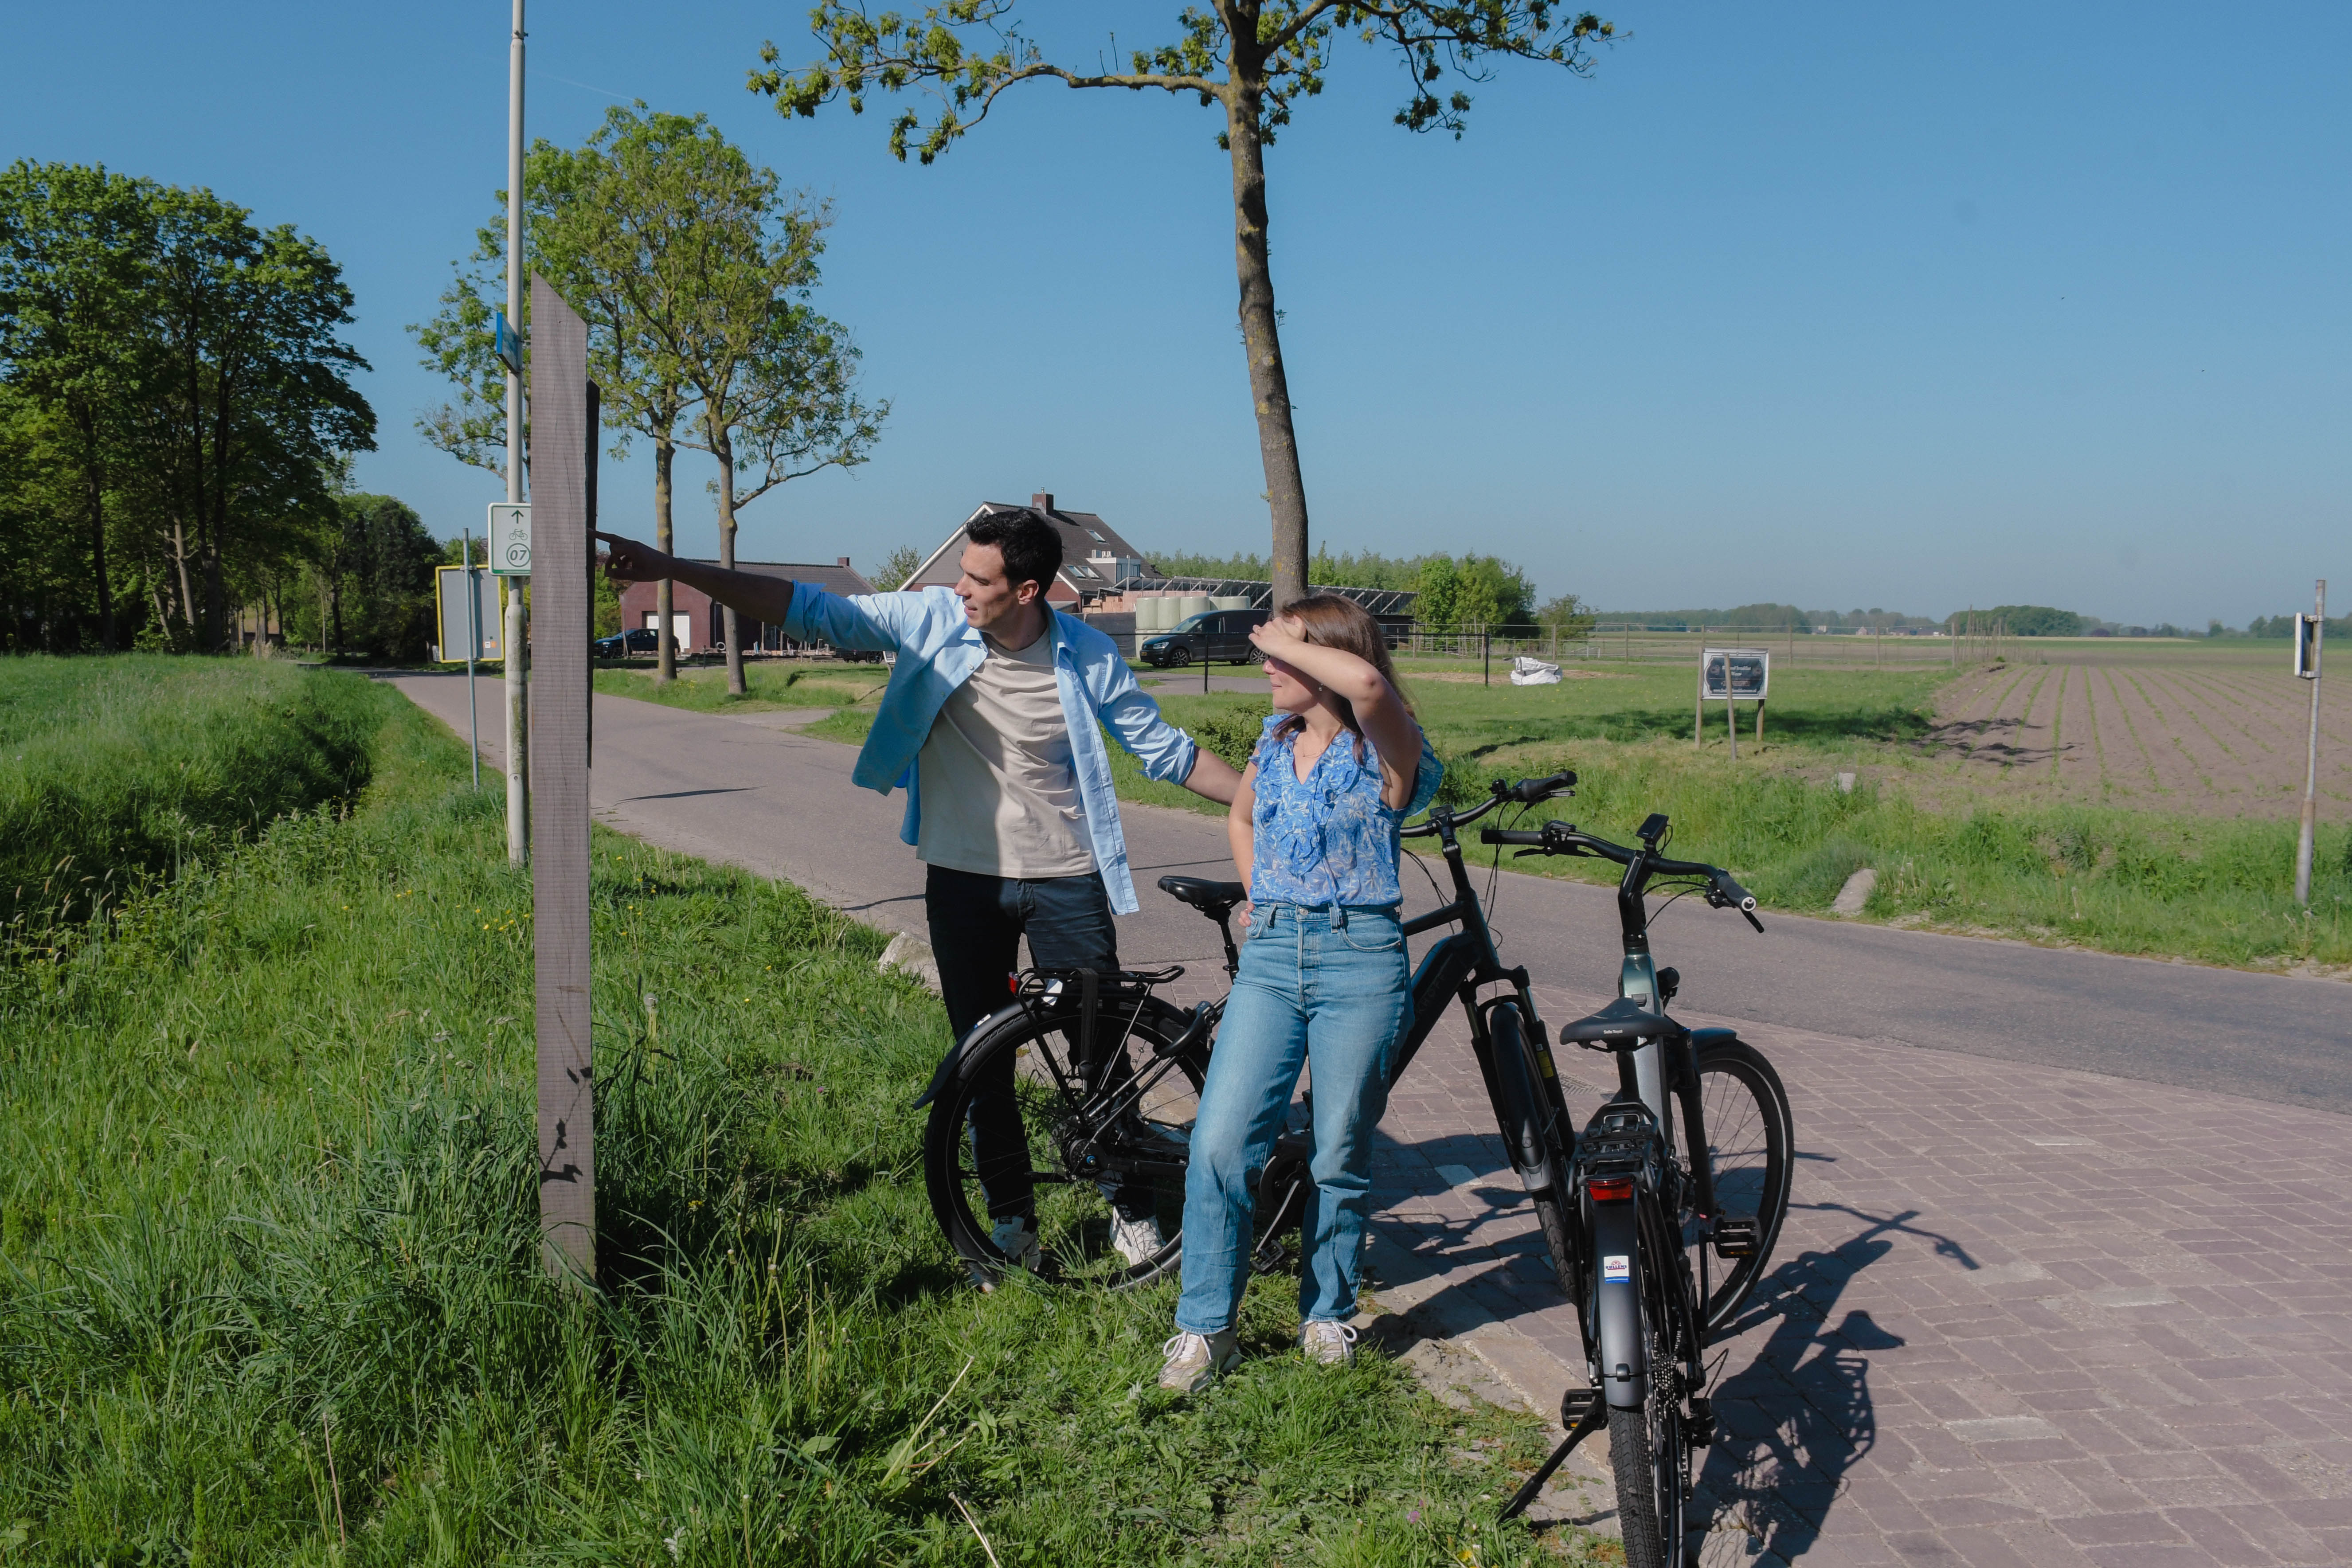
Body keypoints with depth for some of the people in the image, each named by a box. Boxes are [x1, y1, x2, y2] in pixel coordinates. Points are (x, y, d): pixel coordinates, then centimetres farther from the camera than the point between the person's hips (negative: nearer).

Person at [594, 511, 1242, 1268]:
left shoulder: (1086, 655, -9)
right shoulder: (930, 622, -8)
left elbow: (1164, 748, 1)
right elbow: (809, 609, -8)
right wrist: (669, 568, -12)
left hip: (1066, 882, -2)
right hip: (964, 878, 2)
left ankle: (1133, 1211, 23)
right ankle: (1012, 1220, 24)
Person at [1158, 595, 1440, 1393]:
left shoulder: (1385, 751, -7)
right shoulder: (1274, 740, 12)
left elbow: (1368, 684, -31)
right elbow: (1241, 818, 33)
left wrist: (1279, 638, -17)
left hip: (1360, 960, -4)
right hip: (1271, 954, 5)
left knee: (1341, 1155, 5)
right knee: (1219, 1144, -5)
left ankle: (1327, 1313, 26)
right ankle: (1204, 1329, 7)